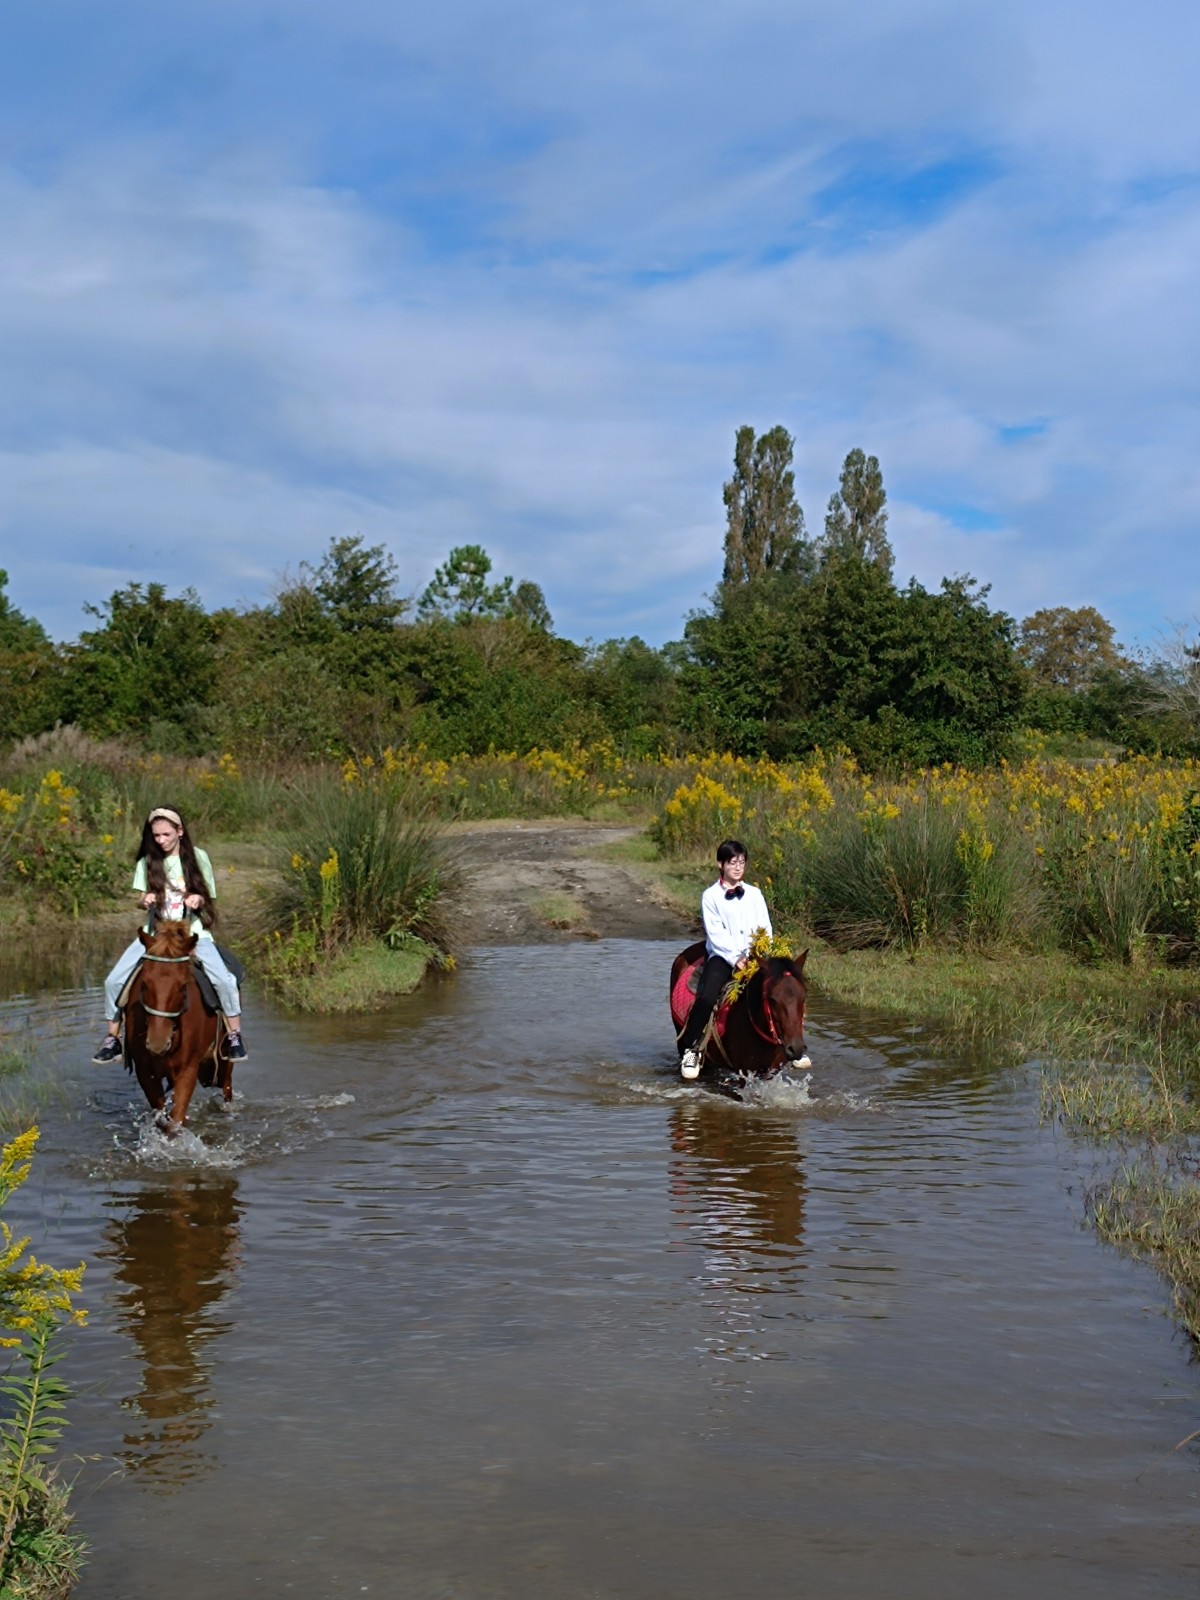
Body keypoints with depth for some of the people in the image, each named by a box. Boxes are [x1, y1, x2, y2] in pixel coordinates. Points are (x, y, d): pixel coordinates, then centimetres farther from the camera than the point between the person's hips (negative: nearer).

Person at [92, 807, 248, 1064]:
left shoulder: (198, 857, 1)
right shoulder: (147, 862, 5)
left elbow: (209, 898, 5)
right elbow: (140, 900, 5)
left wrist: (198, 900, -18)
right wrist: (145, 900, -19)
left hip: (193, 930, -2)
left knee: (223, 979, -24)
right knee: (114, 981, -10)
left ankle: (234, 1035, -7)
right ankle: (112, 1038, 9)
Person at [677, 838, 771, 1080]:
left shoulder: (754, 894, 13)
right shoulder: (710, 896, 3)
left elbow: (765, 930, 9)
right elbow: (715, 934, -5)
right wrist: (735, 958, -15)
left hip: (754, 957, 3)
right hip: (723, 957, -3)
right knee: (706, 997, -27)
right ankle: (690, 1049, -14)